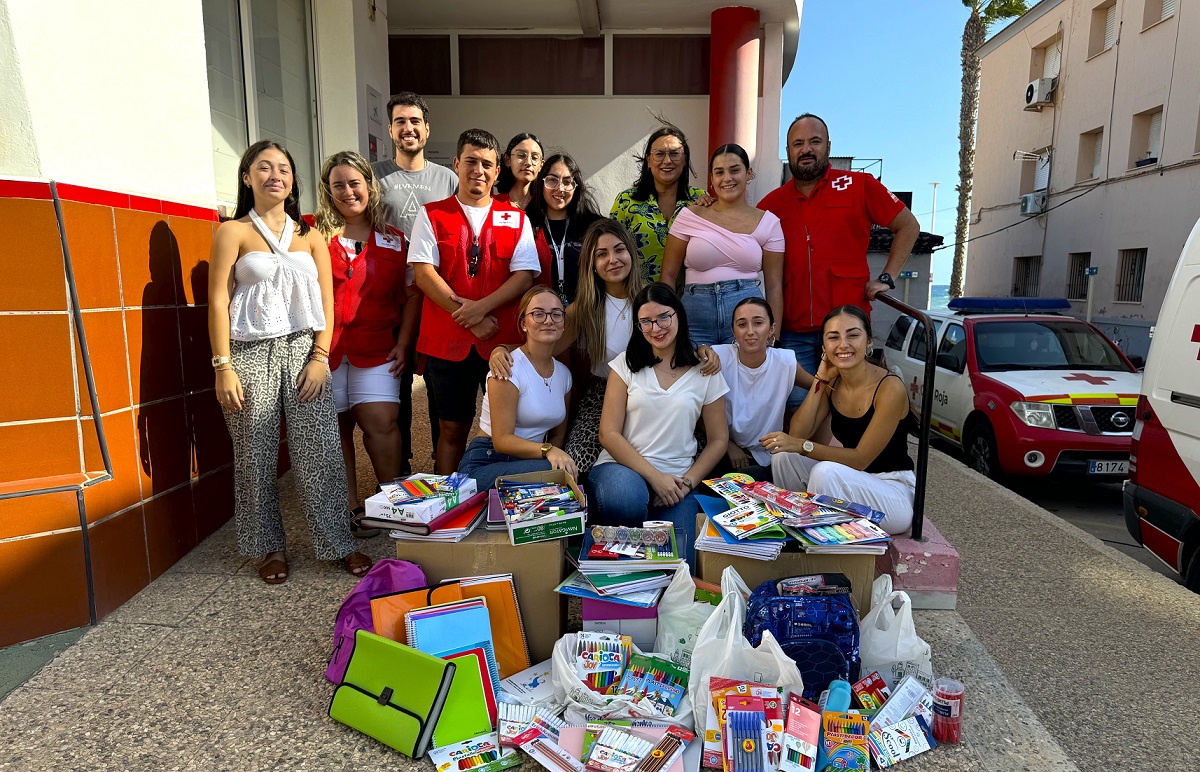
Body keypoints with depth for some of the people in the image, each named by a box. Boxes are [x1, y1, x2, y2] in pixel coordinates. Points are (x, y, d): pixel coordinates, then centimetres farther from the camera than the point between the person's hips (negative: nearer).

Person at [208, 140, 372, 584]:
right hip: (251, 353, -1)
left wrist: (320, 357, -3)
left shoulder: (310, 236, 12)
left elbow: (326, 302, 8)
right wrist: (223, 367, -9)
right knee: (256, 456, 4)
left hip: (304, 349, 2)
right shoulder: (233, 232, 4)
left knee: (318, 451, -1)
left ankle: (337, 542, 9)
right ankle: (270, 547, 19)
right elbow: (218, 301, -2)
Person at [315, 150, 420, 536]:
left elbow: (411, 295, 9)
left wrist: (403, 343, 0)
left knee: (381, 421, -10)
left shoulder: (394, 240, 10)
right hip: (325, 348, 0)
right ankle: (351, 508, 15)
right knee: (335, 427, 4)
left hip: (376, 348, 0)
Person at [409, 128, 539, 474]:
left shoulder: (516, 219, 10)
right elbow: (424, 273, -3)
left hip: (504, 340, 1)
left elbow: (525, 276, 0)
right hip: (446, 340, 0)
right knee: (452, 427, 7)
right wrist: (469, 319, -12)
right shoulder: (431, 215, 7)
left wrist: (481, 306, -15)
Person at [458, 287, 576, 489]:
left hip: (529, 459, 6)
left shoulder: (563, 373, 9)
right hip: (486, 463, -6)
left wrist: (557, 455, -10)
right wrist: (547, 451, -33)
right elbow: (502, 440, -18)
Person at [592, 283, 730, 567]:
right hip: (622, 467, 0)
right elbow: (609, 434, -1)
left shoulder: (705, 371, 7)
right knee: (625, 500, -36)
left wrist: (686, 482, -6)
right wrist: (655, 477, -12)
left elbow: (718, 440, 10)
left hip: (676, 481, 0)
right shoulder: (626, 365, 6)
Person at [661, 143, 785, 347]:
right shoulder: (690, 216, 4)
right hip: (694, 315, 0)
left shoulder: (768, 222, 6)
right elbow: (669, 275, 4)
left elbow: (774, 286, 7)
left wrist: (773, 337, 2)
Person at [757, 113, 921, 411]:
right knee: (798, 408, 4)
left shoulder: (859, 185, 5)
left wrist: (887, 278, 2)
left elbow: (908, 226, 10)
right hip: (793, 330, 2)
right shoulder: (773, 202, 11)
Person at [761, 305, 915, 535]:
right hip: (854, 480, 6)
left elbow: (861, 458, -20)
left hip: (895, 492, -6)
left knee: (826, 471, -32)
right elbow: (797, 434, -9)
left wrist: (802, 446, -30)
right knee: (783, 454, -13)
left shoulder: (890, 388, -19)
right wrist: (820, 378, -12)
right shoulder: (832, 383, 0)